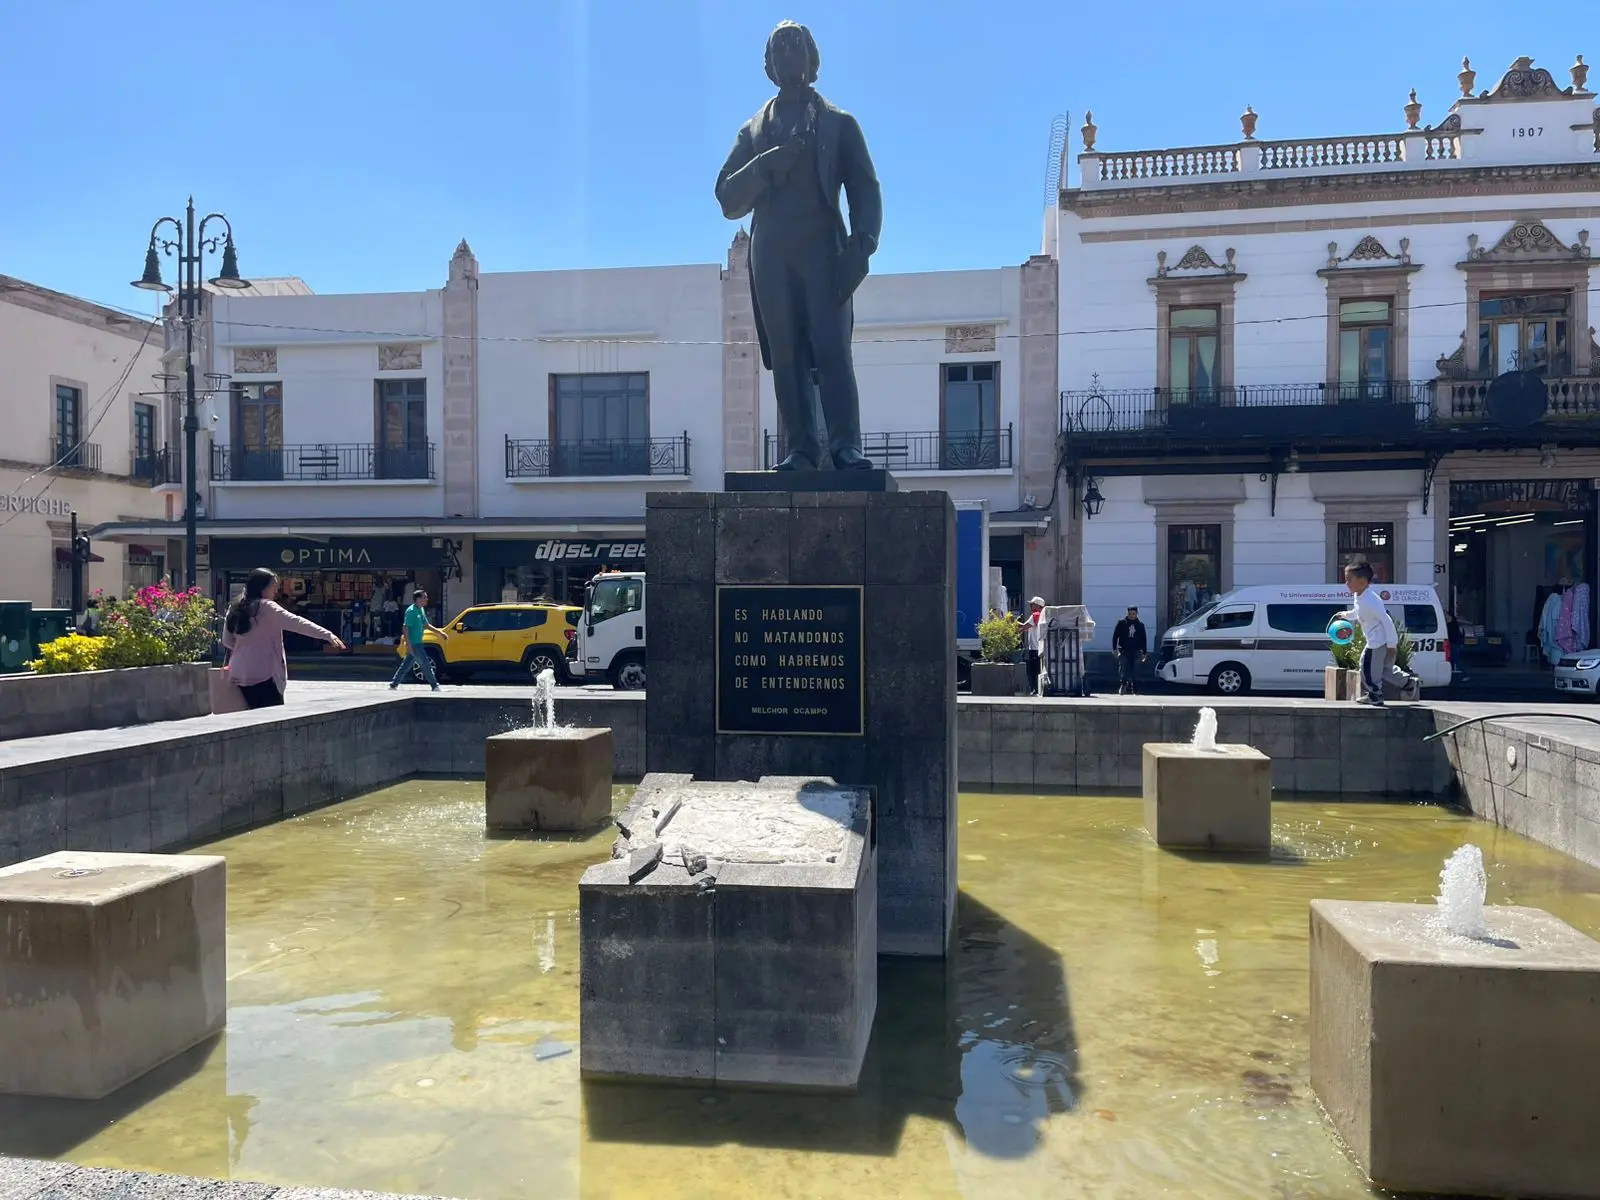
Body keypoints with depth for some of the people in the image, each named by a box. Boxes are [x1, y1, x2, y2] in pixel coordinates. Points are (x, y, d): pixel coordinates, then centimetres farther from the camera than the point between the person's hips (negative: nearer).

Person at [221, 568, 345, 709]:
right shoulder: (266, 607, -9)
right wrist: (327, 635, -23)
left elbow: (227, 641, 19)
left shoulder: (236, 609, 13)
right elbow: (297, 623, -18)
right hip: (263, 674, -8)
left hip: (239, 675, 8)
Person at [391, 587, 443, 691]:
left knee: (406, 665, 14)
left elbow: (426, 625, 23)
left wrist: (440, 632, 17)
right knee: (425, 664, -5)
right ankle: (435, 686, 0)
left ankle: (393, 684, 20)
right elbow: (406, 628, -19)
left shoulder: (421, 610, 12)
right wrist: (408, 645, -23)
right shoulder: (411, 611, -16)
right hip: (413, 644, -9)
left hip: (417, 643, 9)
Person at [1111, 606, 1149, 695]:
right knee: (1122, 669, -15)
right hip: (1123, 651, -2)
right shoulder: (1121, 623, 3)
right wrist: (1114, 649, -5)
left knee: (1131, 671, 2)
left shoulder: (1140, 625, 9)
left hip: (1135, 651, 2)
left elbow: (1144, 639, 13)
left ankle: (1129, 688, 9)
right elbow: (1115, 636, 3)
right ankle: (1122, 685, -13)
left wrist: (1145, 653, 9)